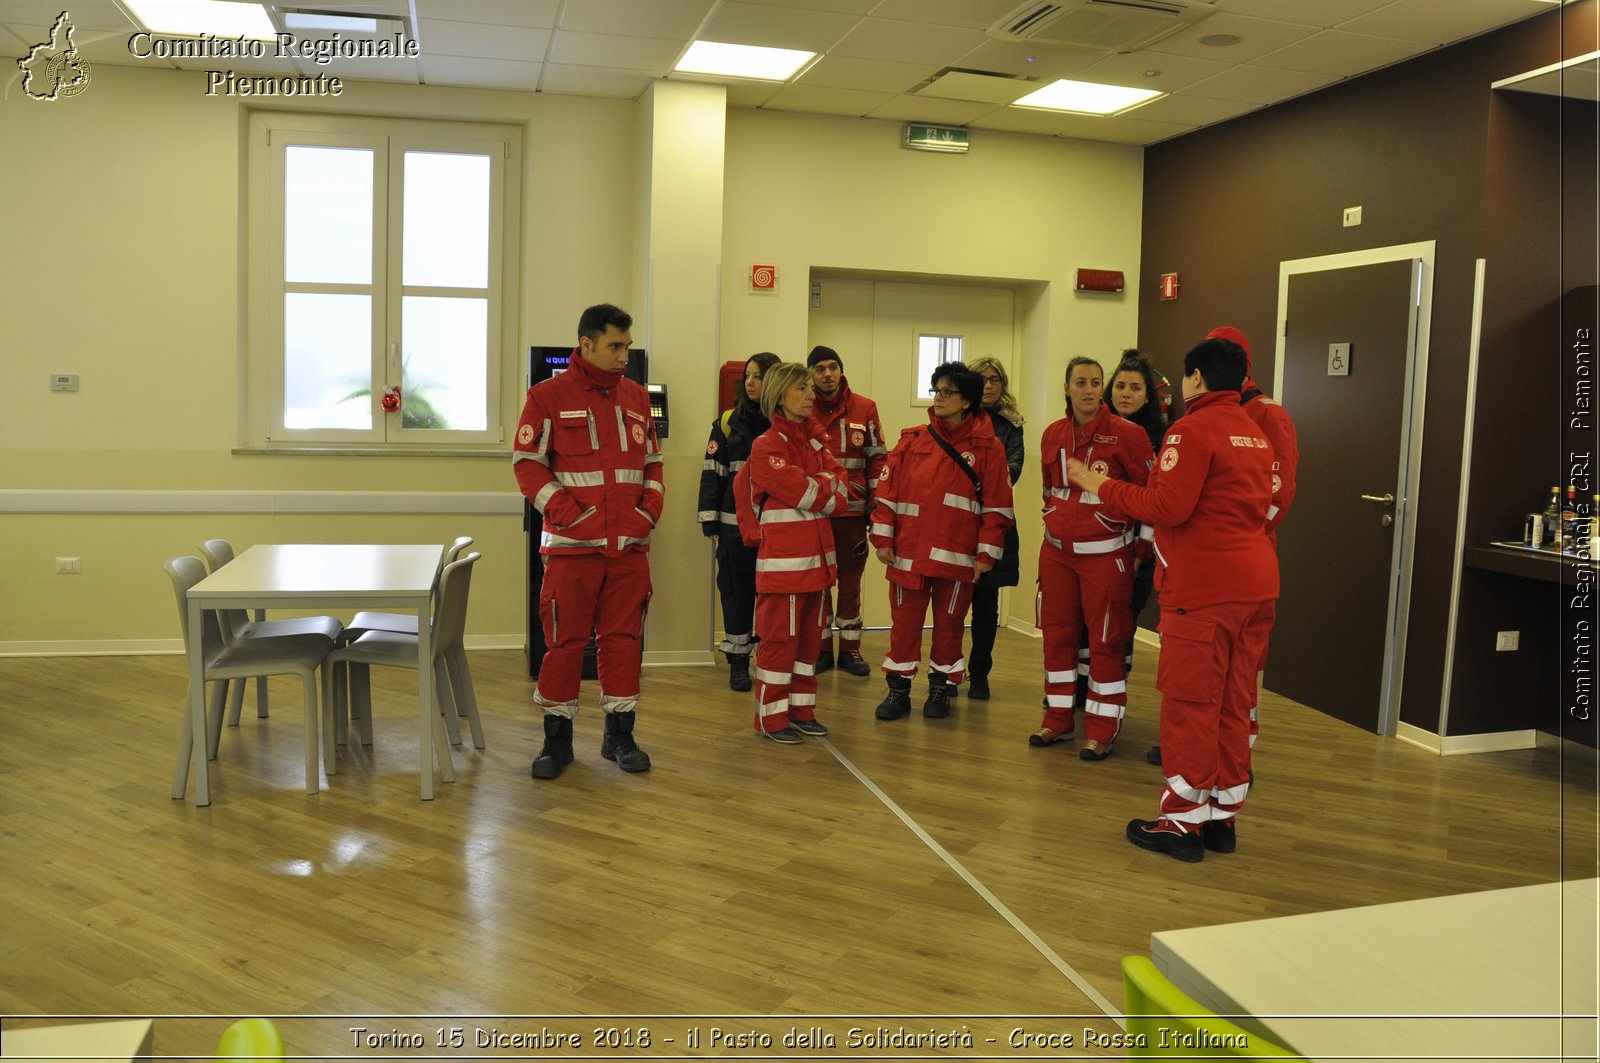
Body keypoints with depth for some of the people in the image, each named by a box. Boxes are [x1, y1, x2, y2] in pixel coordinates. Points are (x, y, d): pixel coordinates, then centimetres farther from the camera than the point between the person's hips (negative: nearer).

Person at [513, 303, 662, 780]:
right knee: (564, 639, 2)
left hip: (630, 543, 4)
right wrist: (565, 510, -14)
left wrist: (651, 507, 3)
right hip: (572, 543, -4)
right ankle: (557, 738, 15)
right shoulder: (549, 396, -3)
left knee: (623, 637, 8)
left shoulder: (636, 397, 12)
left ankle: (620, 734, 20)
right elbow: (527, 462, -5)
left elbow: (651, 461, 19)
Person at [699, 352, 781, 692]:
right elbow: (712, 473, 2)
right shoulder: (729, 422, 2)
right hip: (736, 523, 0)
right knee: (736, 591, 6)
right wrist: (710, 522, -3)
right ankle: (738, 661, 17)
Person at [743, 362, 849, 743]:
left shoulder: (813, 441, 15)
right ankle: (771, 716, 9)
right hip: (783, 560, -8)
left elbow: (842, 487, 5)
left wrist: (821, 486, -13)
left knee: (809, 637, 13)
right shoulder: (767, 446, -9)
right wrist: (829, 488, -3)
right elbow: (805, 494, -19)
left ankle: (801, 710, 23)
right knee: (779, 638, -1)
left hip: (816, 557, 8)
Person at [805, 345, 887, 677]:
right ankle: (821, 648, 18)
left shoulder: (865, 409, 2)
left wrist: (876, 506, 1)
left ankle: (850, 649, 18)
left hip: (853, 510, 0)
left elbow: (877, 459, 4)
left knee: (851, 581, 9)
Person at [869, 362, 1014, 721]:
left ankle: (940, 688, 26)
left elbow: (997, 506, 0)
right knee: (904, 622, 6)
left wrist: (986, 554, -4)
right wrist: (883, 538, 0)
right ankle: (898, 690, 19)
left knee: (949, 624, 9)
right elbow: (887, 490, 5)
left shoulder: (987, 448, 1)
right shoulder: (912, 440, 7)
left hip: (956, 555, -1)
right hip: (908, 552, 2)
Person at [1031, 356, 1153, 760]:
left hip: (1104, 552, -5)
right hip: (1056, 550, 5)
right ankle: (1058, 720, 22)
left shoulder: (1127, 434, -8)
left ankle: (1101, 730, 10)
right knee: (1057, 635, 10)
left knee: (1106, 640, 1)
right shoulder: (1053, 435, 6)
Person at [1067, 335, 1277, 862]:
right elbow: (1262, 505, 17)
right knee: (1233, 703, 12)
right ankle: (1223, 815, 20)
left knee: (1190, 703, -1)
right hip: (1256, 582, 8)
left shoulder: (1194, 429, -11)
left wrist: (1101, 485, -8)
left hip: (1204, 587, -8)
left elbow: (1169, 506, -18)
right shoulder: (1256, 433, 15)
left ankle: (1183, 821, 5)